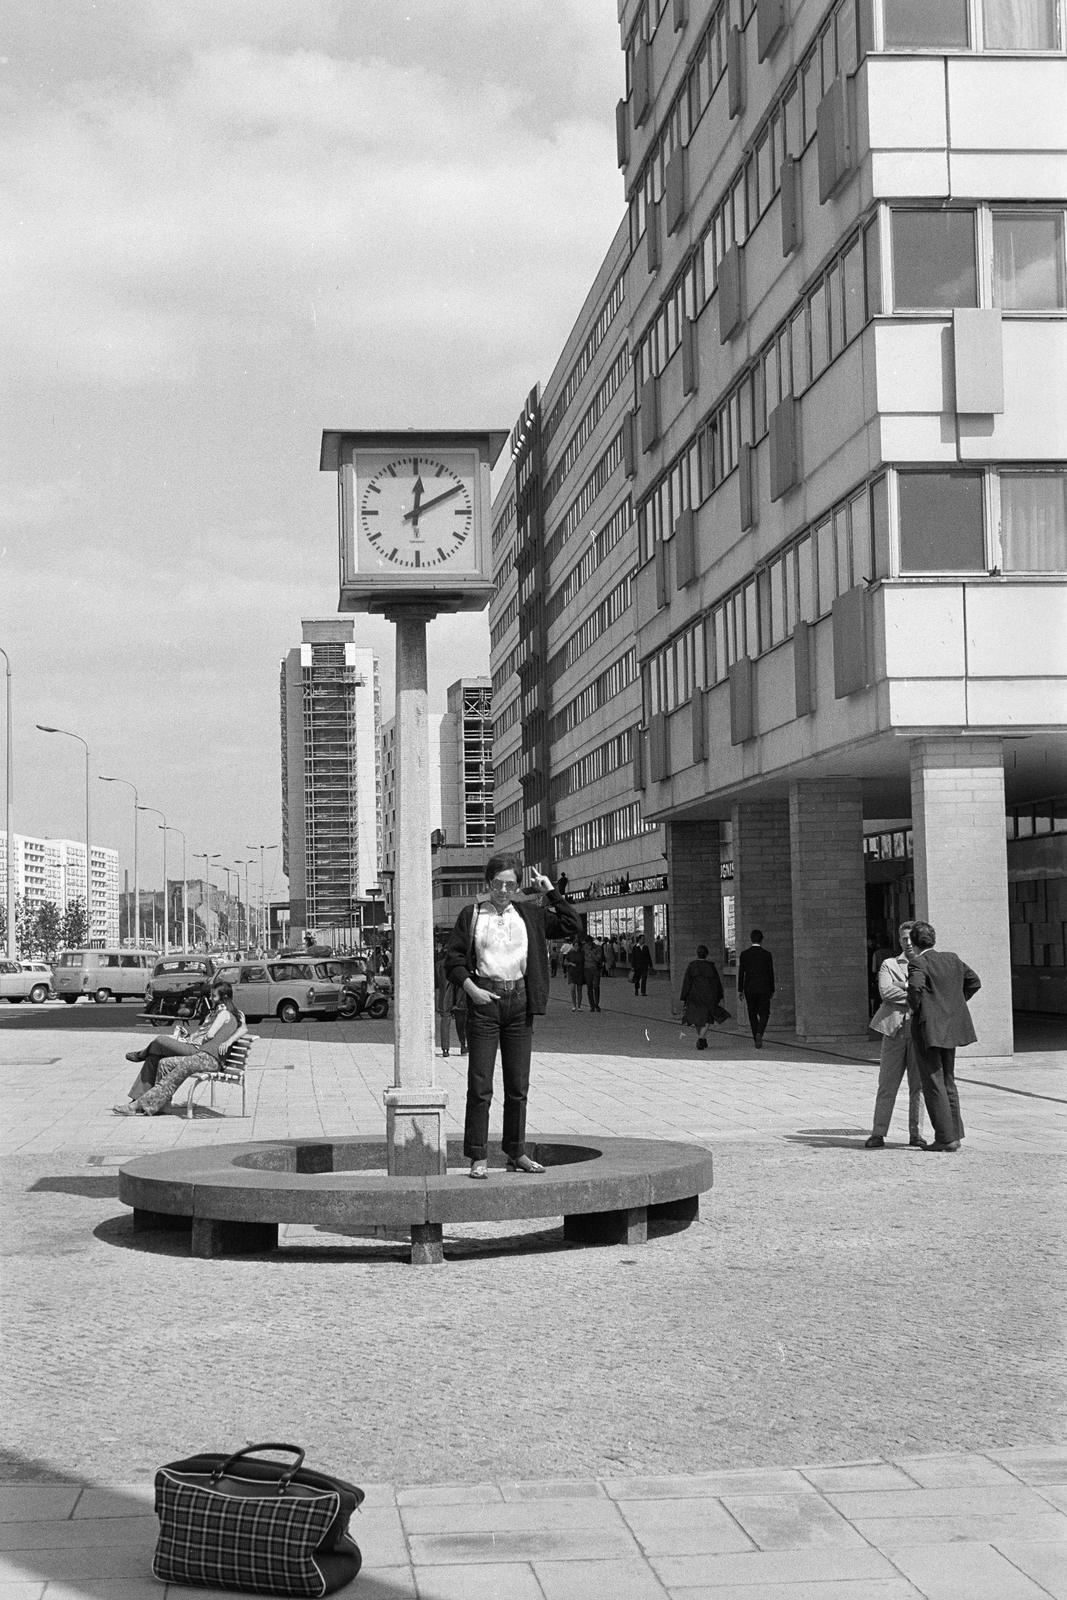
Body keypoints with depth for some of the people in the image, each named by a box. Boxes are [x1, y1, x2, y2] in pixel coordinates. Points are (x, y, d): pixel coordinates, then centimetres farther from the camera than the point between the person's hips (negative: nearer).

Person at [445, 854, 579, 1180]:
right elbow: (453, 958, 2)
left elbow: (571, 928, 5)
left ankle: (516, 1153, 19)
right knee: (480, 1085, -5)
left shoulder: (529, 914, 10)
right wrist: (471, 988, -10)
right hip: (484, 1000, -3)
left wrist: (550, 892, 2)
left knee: (519, 1085, 8)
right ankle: (478, 1157, 0)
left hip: (520, 1000, 3)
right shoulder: (471, 915, 3)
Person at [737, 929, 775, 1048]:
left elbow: (741, 973, -1)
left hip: (749, 989, 1)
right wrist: (772, 990, 9)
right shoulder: (767, 954, -4)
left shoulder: (744, 954, -1)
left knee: (752, 1015, 11)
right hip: (763, 989, -1)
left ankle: (756, 1039, 10)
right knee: (764, 1014, 6)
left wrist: (740, 990, 4)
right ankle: (759, 1033, -19)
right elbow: (771, 973, 0)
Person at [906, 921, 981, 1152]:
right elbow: (974, 981, 17)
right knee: (948, 1083, 17)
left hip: (927, 1029, -7)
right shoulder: (951, 958, 9)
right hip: (950, 1028, 7)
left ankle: (946, 1138, 0)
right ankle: (955, 1134, 18)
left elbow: (915, 986, -31)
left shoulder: (918, 964, -13)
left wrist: (915, 1008, -13)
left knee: (934, 1085, -1)